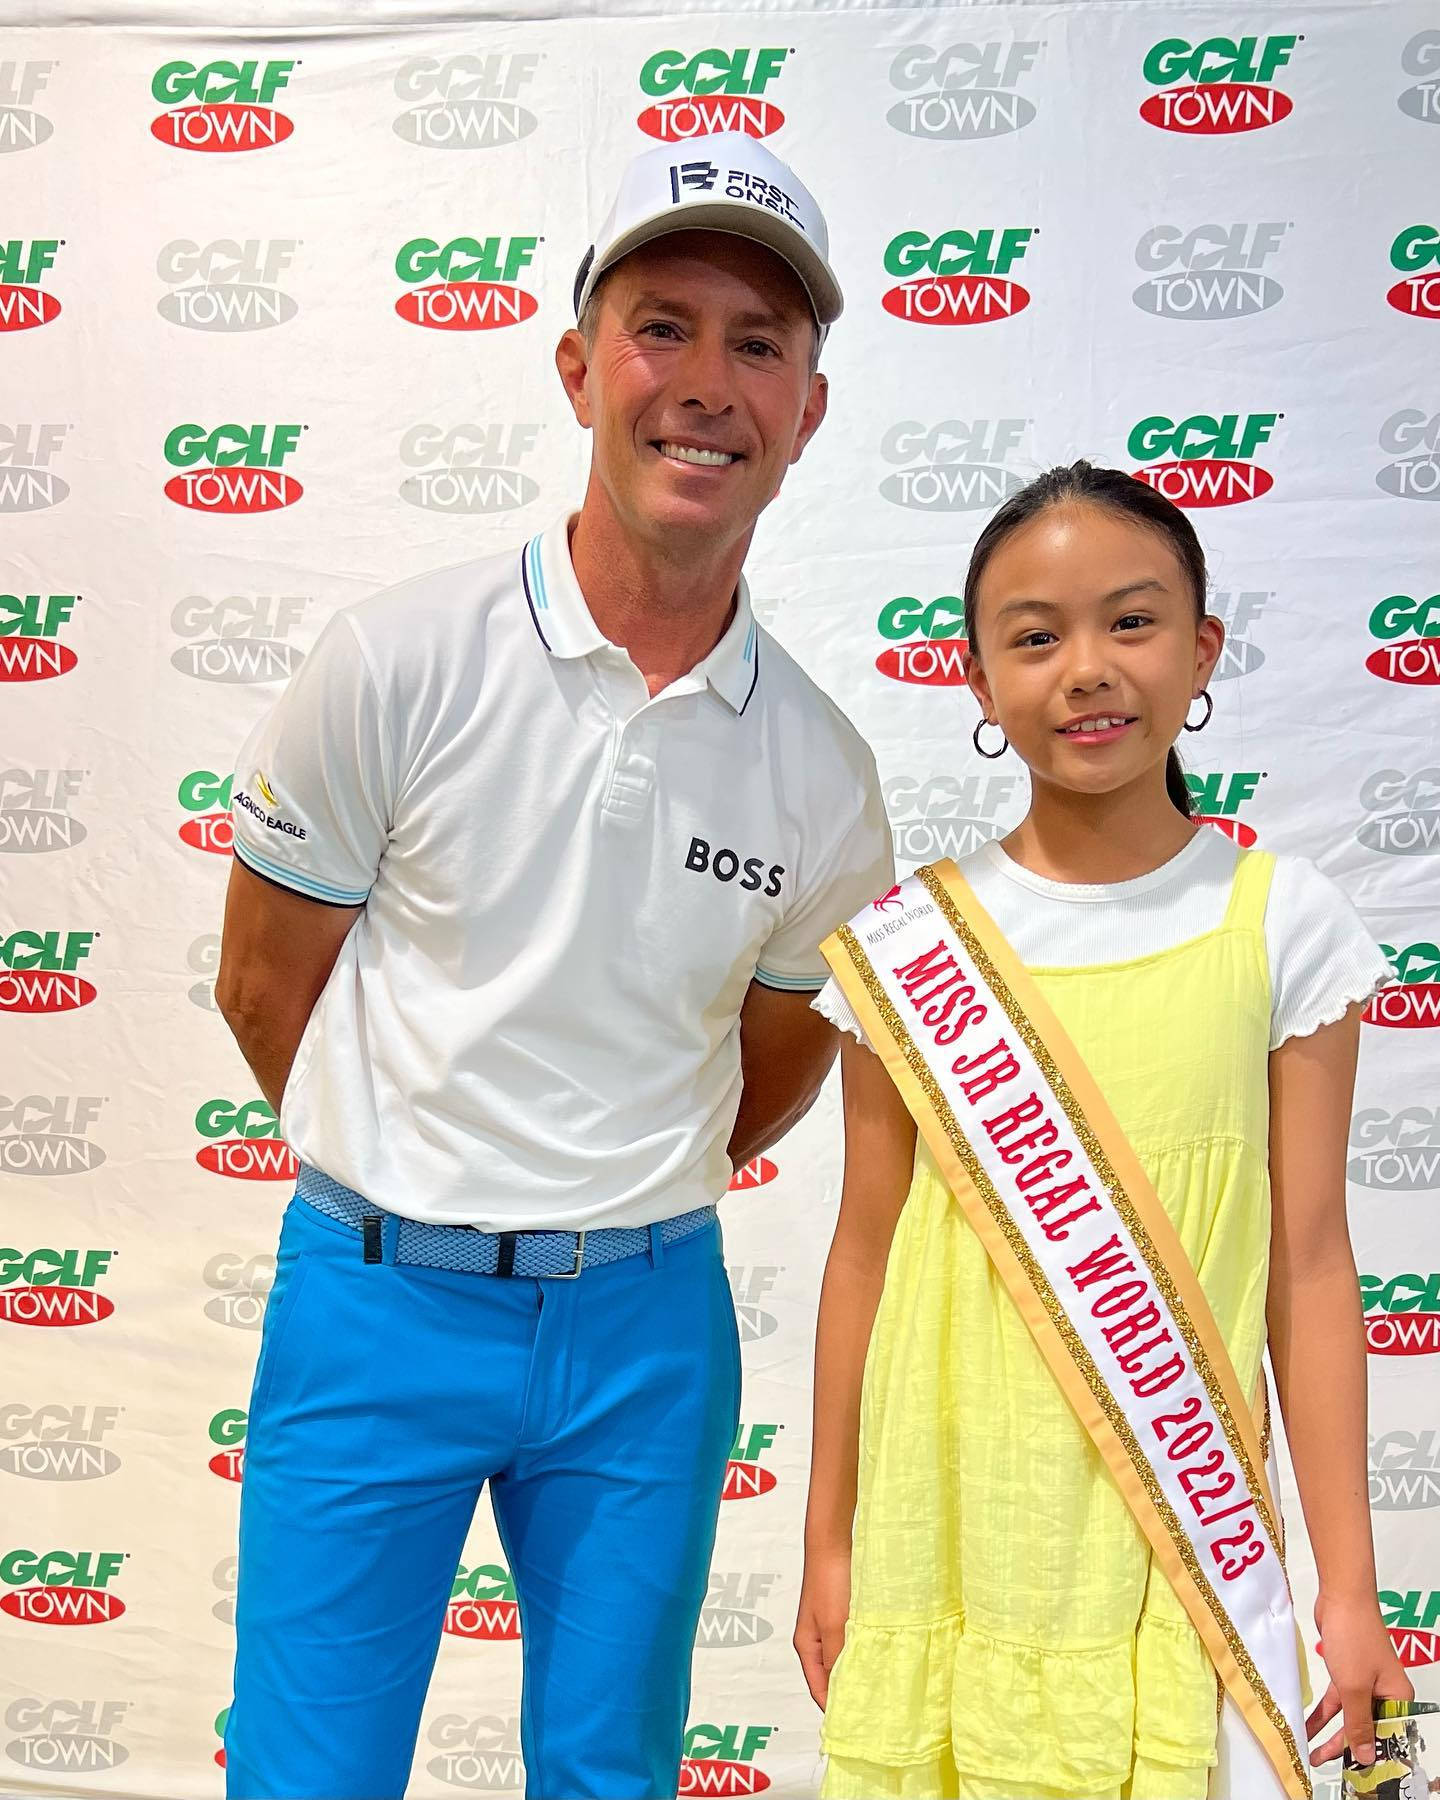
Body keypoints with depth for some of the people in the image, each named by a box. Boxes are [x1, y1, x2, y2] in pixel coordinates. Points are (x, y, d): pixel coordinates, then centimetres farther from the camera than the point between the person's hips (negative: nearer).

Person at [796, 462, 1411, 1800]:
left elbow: (1309, 1264, -1)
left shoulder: (1282, 923, -4)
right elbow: (867, 1252, 4)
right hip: (946, 1538, 1)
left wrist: (1349, 1584, 1)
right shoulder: (906, 941, -2)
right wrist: (829, 1540, 10)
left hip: (1184, 1551, -1)